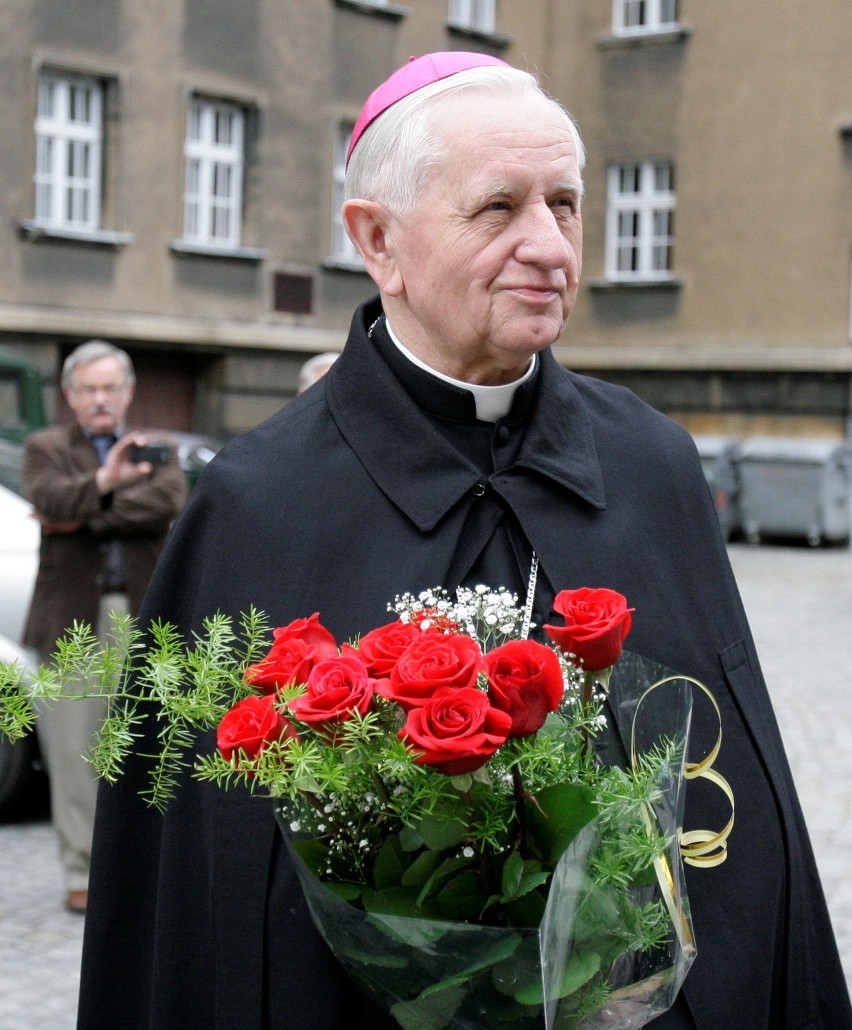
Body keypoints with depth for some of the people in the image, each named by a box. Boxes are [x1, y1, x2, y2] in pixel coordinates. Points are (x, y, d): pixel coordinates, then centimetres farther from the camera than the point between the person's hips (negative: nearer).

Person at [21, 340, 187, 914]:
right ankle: (83, 874, 8)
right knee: (75, 753, 1)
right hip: (73, 622, -1)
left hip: (144, 618, 1)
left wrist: (81, 518, -12)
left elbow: (170, 502, -9)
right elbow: (47, 498, -13)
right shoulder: (47, 448, 9)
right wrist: (102, 483, -32)